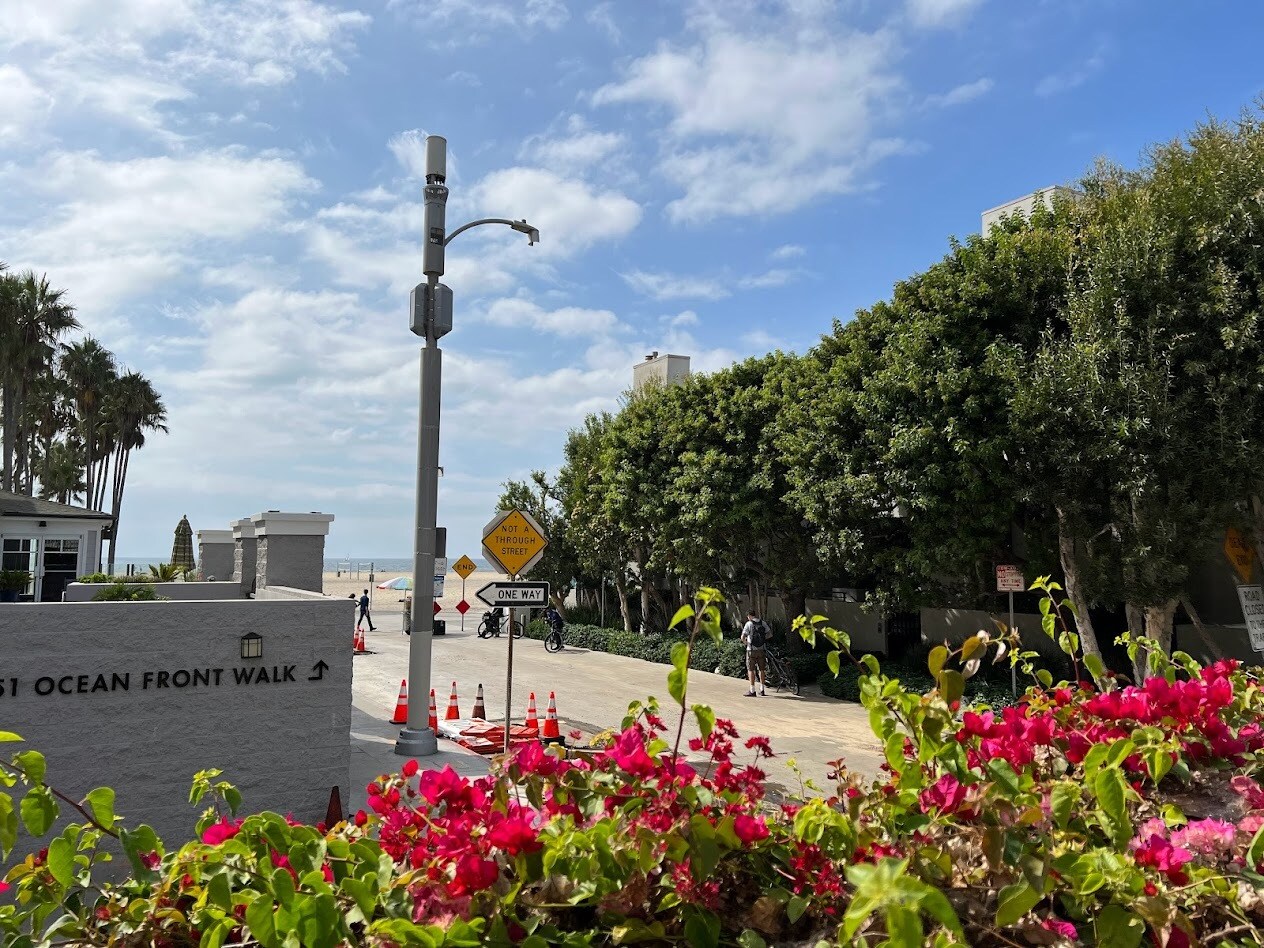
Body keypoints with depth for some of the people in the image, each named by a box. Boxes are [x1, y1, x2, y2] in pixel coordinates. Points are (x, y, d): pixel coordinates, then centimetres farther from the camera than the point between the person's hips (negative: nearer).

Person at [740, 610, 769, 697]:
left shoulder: (749, 624, -9)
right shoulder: (763, 623, 4)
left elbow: (743, 637, -14)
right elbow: (768, 635, 12)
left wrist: (745, 642, 4)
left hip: (752, 650, -4)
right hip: (762, 649, 4)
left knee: (751, 670, 2)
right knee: (762, 669, 12)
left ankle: (752, 691, 0)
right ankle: (762, 690, 16)